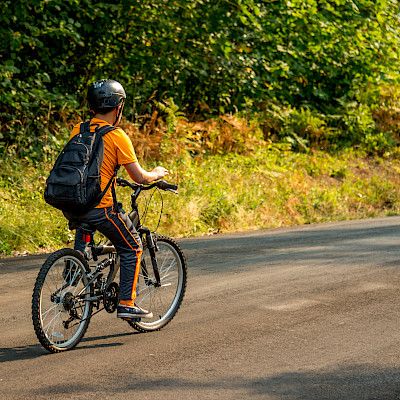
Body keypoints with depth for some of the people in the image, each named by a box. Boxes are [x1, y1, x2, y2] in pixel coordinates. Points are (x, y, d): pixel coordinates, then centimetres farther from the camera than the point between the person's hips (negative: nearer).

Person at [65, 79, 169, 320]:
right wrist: (158, 174, 14)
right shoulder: (116, 136, -7)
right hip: (98, 207, -6)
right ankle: (127, 304, 9)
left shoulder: (78, 130, 9)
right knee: (132, 248, 14)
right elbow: (140, 178, -6)